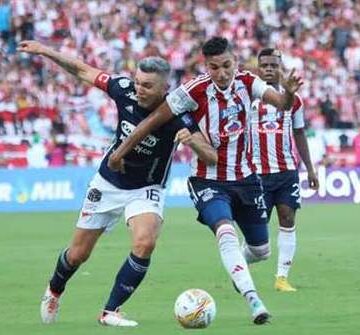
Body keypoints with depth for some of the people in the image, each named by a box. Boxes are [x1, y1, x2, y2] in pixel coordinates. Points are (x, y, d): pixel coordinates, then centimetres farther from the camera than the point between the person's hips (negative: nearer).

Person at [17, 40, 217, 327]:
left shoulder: (178, 116, -25)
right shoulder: (125, 89, -19)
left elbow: (212, 157, -28)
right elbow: (83, 71, -3)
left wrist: (193, 141, -48)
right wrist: (44, 51, -8)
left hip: (146, 190, -2)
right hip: (109, 182, 2)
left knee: (145, 243, -28)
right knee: (79, 253, 9)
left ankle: (111, 311, -13)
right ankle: (53, 292, 42)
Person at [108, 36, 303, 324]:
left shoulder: (247, 83, -6)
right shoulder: (194, 91, -17)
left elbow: (281, 104, -19)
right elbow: (154, 120, -11)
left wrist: (289, 93, -43)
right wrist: (121, 151, -8)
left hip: (245, 177, 4)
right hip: (208, 180, -4)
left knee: (261, 251, 14)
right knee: (226, 233, -32)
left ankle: (237, 268, 49)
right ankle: (253, 301, -37)